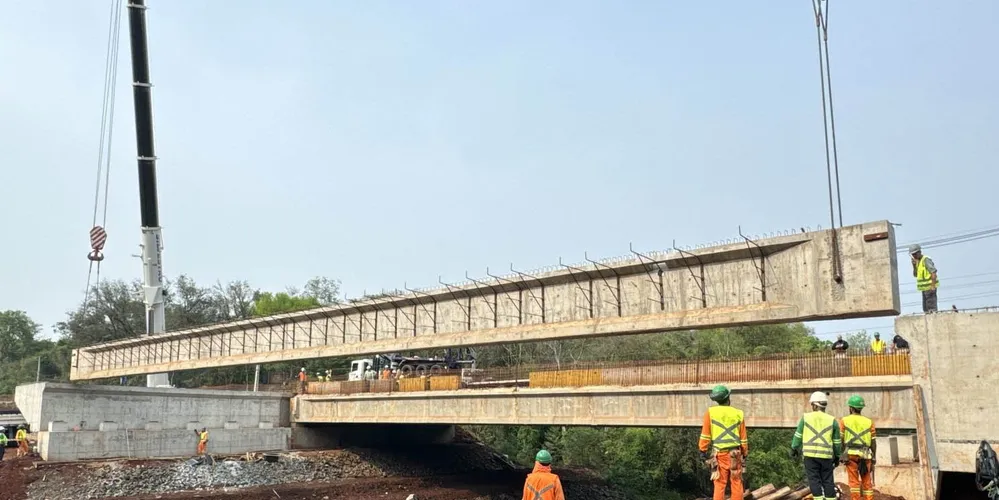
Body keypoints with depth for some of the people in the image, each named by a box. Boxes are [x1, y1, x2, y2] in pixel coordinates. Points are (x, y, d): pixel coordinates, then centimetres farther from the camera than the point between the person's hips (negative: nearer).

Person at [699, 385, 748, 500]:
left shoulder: (710, 412, -3)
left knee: (720, 484, 2)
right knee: (736, 483, 9)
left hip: (720, 454, -1)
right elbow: (743, 437, 6)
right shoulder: (738, 413, 2)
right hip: (735, 453, 1)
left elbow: (705, 434, -4)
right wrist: (745, 454, 15)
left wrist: (703, 451, 4)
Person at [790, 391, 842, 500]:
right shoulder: (832, 420, 5)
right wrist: (837, 456, 20)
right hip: (826, 455, 1)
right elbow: (837, 441, 10)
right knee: (828, 481, 10)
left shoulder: (806, 417, 2)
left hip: (810, 454, -1)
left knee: (814, 480, 1)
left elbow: (798, 435, 6)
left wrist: (794, 448, 18)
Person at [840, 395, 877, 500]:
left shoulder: (844, 421, 2)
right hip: (865, 455, 2)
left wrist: (838, 455, 6)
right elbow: (873, 442, 5)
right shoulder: (869, 422, 8)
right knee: (867, 482, 9)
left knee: (854, 481, -1)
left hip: (851, 455, -2)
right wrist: (873, 458, 11)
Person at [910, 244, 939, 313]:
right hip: (924, 288, 10)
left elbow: (933, 273, -19)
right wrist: (914, 266, 1)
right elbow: (915, 275, 17)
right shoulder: (917, 262, 14)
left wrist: (933, 286, -23)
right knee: (926, 309, 14)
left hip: (930, 288, -10)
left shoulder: (926, 260, -12)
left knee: (932, 308, -10)